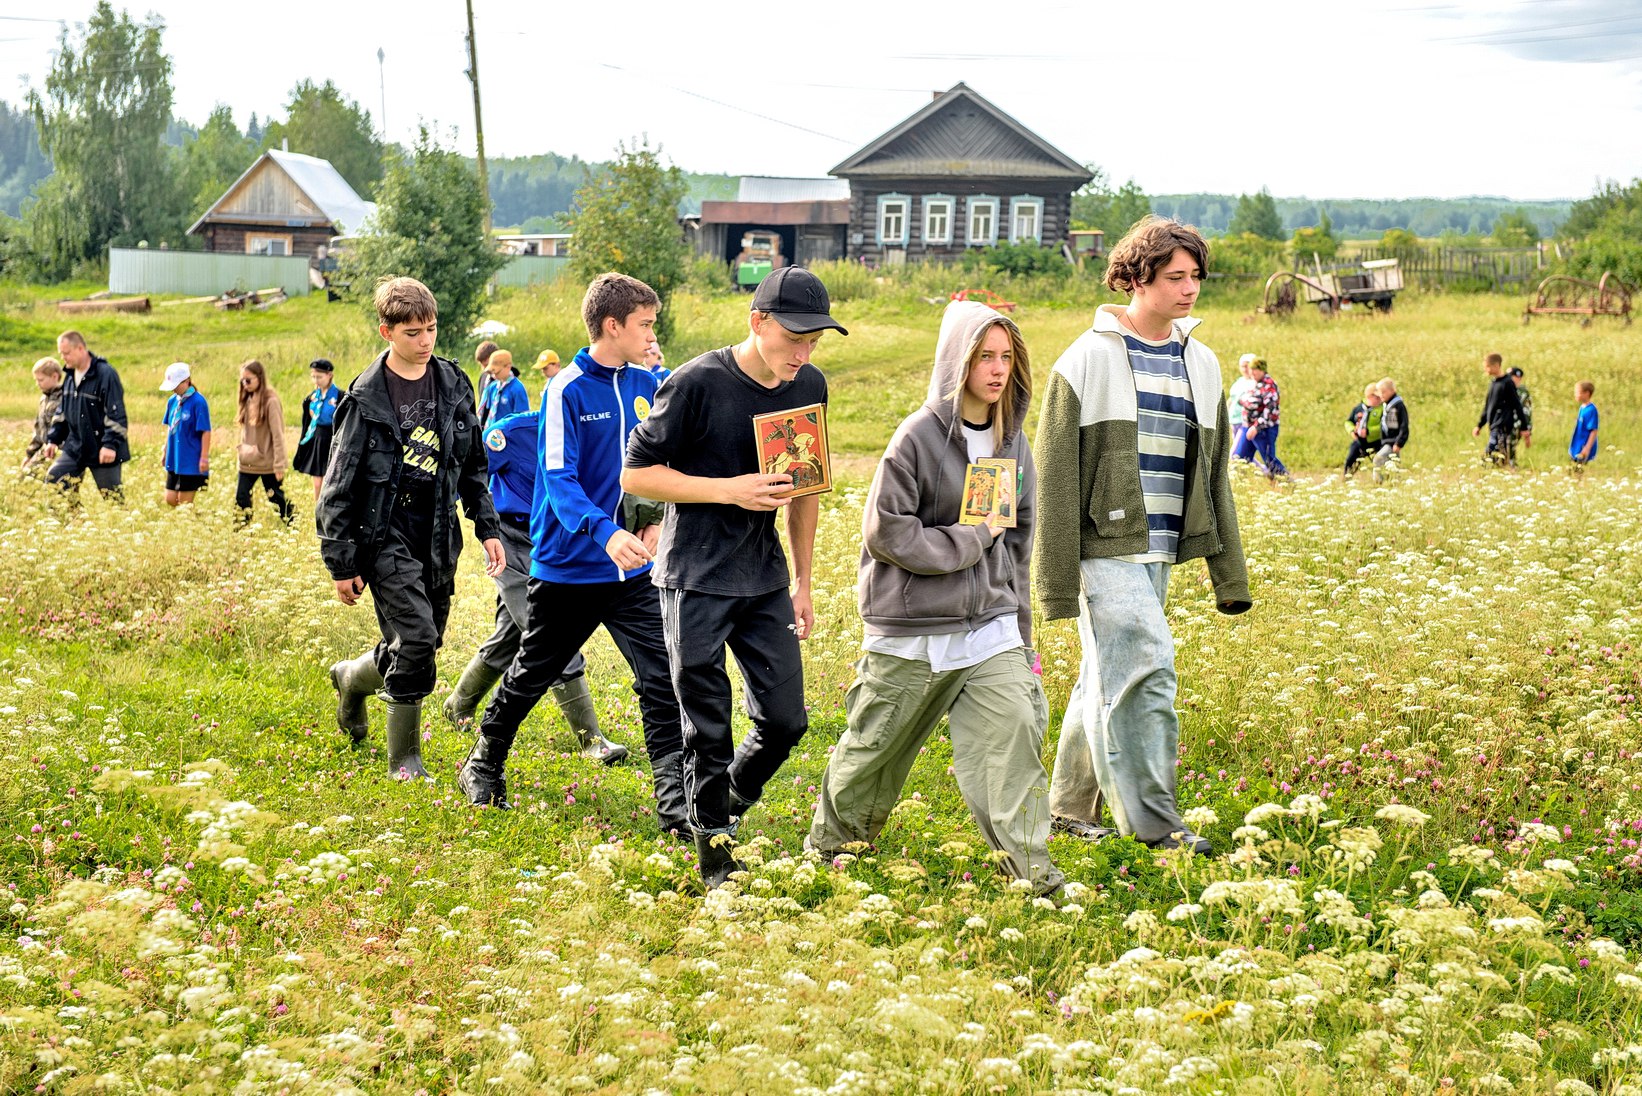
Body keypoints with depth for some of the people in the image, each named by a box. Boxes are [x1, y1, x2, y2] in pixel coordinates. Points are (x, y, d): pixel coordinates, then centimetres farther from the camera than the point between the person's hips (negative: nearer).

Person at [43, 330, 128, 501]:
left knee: (112, 497, 0)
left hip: (102, 450, -7)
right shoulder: (70, 376, 10)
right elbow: (61, 412, 20)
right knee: (53, 479, -2)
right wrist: (53, 439, 15)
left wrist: (111, 444, -24)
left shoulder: (106, 374, -16)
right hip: (75, 447, 8)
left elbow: (116, 414, -19)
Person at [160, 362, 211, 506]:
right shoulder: (172, 401, 6)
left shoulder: (198, 402, -14)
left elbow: (206, 432, -14)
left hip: (191, 462, -7)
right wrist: (166, 453, 18)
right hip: (174, 460, 7)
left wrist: (204, 458, -15)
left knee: (185, 503, 0)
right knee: (170, 500, 7)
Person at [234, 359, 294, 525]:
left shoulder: (270, 401, -14)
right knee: (241, 499, 0)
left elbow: (278, 435, -15)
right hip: (247, 462, 6)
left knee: (277, 499, 6)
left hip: (267, 462, -6)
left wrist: (279, 464, -17)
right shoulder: (248, 400, 8)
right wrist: (241, 449, 6)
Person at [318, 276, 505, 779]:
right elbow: (339, 488, -6)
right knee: (416, 638, -18)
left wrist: (488, 528, 9)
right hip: (387, 535, -6)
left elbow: (473, 466, 16)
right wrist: (342, 565, -7)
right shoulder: (366, 400, -9)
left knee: (421, 644, 10)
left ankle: (352, 677, 41)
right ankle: (404, 759, 3)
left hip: (437, 539, 6)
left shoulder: (453, 385, 5)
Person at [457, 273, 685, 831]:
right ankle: (484, 766, 35)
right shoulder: (568, 390, -13)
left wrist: (654, 520, -3)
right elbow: (559, 477, -21)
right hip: (568, 568, -4)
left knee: (662, 677, -7)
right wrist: (605, 533, -36)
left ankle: (674, 799, -5)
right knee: (531, 674, 13)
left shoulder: (645, 387, 4)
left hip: (632, 570, 4)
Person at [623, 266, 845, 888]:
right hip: (696, 580, -5)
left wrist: (802, 583, 15)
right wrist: (732, 491, -21)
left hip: (766, 582, 5)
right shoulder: (697, 383, -17)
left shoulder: (809, 387, 1)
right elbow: (637, 475, -11)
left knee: (785, 720, 6)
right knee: (709, 732, -1)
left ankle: (725, 803, 33)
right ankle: (714, 853, 14)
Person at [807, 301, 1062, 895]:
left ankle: (1031, 863, -6)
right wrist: (971, 539, -12)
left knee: (1014, 732, -13)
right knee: (874, 748, 10)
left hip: (989, 627, 4)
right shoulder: (919, 436, -11)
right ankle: (828, 841, 33)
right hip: (911, 629, -4)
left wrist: (1019, 633, 17)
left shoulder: (1013, 443, 8)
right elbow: (886, 532, -15)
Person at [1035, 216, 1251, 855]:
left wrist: (1230, 573, 14)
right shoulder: (1088, 359, -7)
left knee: (1106, 680, 13)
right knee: (1144, 672, -13)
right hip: (1108, 547, -6)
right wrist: (1057, 582, -12)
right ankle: (1153, 825, -7)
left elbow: (1213, 475, 18)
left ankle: (1070, 809, 23)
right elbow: (1054, 476, -8)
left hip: (1161, 551, 6)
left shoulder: (1201, 365, 13)